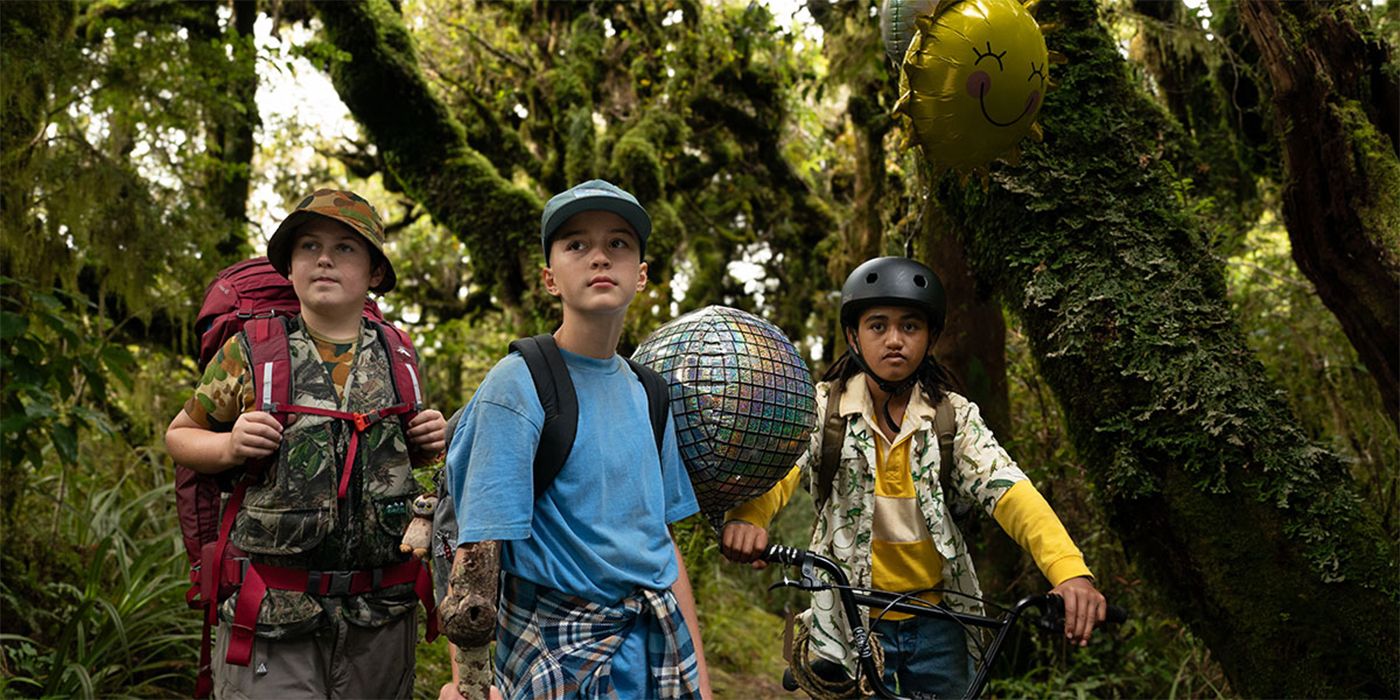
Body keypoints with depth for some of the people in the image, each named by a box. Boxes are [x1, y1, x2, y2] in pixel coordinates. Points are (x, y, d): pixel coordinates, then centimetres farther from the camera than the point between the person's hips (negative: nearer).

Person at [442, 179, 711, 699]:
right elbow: (476, 553, -17)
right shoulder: (516, 388, -12)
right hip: (563, 655, -6)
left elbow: (662, 537, 12)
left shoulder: (646, 395, 8)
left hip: (658, 642, 6)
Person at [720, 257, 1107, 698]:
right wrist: (745, 517, -46)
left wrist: (1069, 571, -33)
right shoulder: (824, 408, -5)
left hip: (937, 627, 2)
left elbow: (1007, 488, -15)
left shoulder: (954, 417, -1)